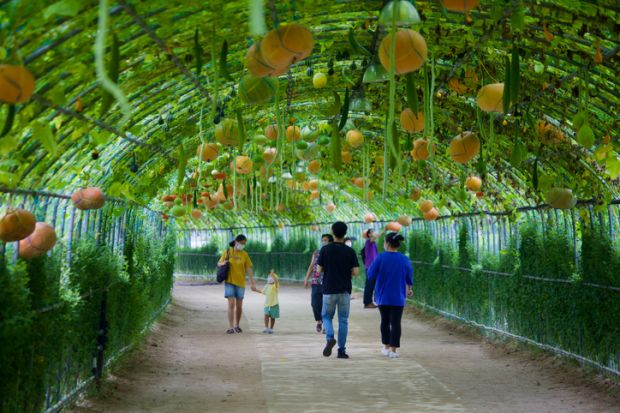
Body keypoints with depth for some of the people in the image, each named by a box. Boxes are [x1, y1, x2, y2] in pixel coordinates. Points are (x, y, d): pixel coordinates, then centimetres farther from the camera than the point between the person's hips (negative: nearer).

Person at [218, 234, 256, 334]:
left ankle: (237, 326, 25)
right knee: (231, 304, -12)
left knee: (239, 305, 7)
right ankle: (230, 327, -9)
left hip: (240, 282, 2)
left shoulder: (244, 254, 0)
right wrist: (223, 263, -14)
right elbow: (219, 263, 10)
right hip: (229, 282, -2)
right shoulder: (227, 252, -1)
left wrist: (252, 282, -9)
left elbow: (249, 269, -2)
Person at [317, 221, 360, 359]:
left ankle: (330, 338, -12)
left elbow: (320, 270, -1)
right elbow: (356, 272, -6)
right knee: (343, 320, 8)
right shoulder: (350, 251, -3)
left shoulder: (325, 249, -4)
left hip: (329, 290, 0)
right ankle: (341, 350, 7)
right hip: (344, 291, 1)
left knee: (327, 317, 14)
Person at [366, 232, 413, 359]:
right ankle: (393, 350, -2)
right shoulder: (404, 260, -4)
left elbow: (370, 275, -10)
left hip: (383, 296, 0)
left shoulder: (380, 257, -11)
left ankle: (386, 347, 23)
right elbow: (409, 278, 7)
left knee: (385, 321, 16)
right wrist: (409, 289, 26)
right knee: (395, 323, 2)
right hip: (398, 297, 0)